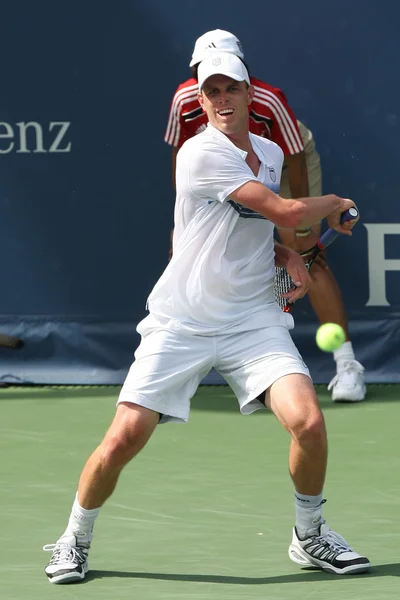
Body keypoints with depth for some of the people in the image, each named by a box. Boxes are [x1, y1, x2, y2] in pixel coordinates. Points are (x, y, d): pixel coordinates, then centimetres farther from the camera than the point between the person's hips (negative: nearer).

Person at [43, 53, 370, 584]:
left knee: (308, 422, -17)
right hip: (181, 323, -5)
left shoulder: (270, 153, 10)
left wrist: (286, 255, 6)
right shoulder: (202, 154, -15)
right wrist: (334, 204, 2)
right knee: (124, 439, -10)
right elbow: (288, 213, -17)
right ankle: (75, 540, 16)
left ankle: (310, 537, 7)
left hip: (253, 319, 5)